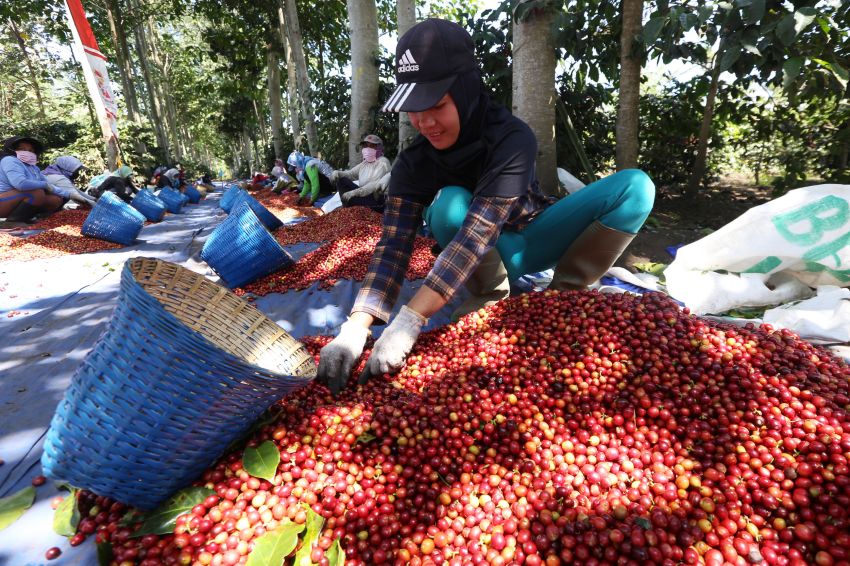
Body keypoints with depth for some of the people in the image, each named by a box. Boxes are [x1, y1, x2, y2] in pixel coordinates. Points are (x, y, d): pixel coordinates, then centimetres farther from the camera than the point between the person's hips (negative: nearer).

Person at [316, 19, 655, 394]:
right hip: (488, 258, 1)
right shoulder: (413, 164, -18)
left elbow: (478, 231, -39)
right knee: (449, 204, -33)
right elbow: (394, 245, -27)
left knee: (635, 186, -21)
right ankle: (492, 297, -11)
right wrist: (355, 329, -42)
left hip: (530, 239, 0)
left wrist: (409, 320, -47)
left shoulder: (512, 138, -27)